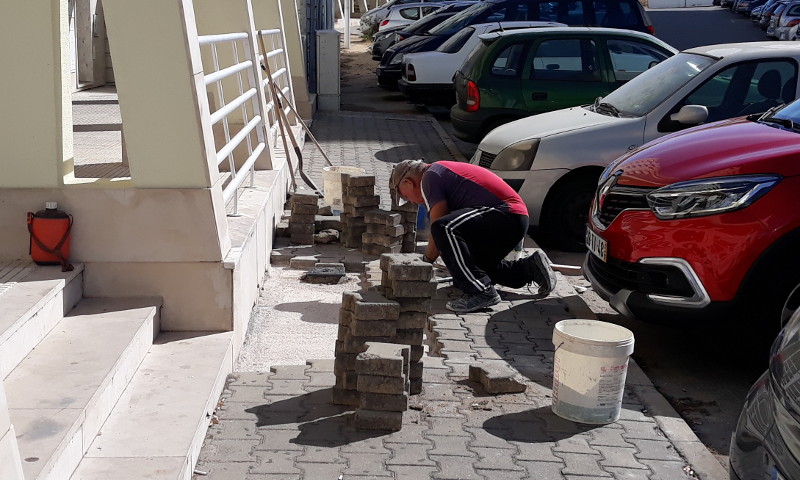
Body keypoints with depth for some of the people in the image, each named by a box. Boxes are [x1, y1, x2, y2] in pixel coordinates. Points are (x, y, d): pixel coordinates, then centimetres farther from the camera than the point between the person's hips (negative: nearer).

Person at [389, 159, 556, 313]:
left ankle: (482, 292, -24)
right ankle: (531, 267, 22)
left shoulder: (429, 177, -4)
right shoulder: (442, 170, 27)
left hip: (505, 214, -11)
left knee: (444, 229, -27)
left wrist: (426, 261, 3)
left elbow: (438, 226, -11)